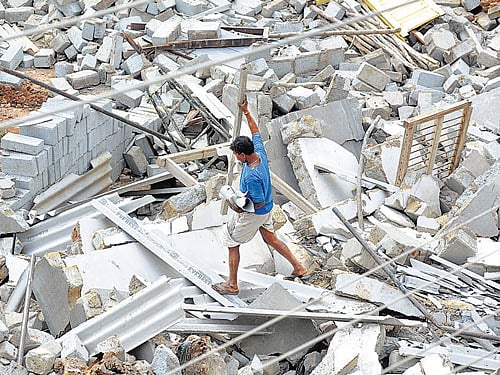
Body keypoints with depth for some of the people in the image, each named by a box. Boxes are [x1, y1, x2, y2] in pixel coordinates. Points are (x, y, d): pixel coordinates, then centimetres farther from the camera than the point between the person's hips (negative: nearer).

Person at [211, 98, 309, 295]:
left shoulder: (251, 176, -37)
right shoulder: (260, 152, -14)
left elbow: (260, 202, -28)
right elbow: (255, 131, 4)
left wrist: (240, 209, -20)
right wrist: (246, 112, 3)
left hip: (253, 214, -9)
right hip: (266, 211, 9)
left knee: (232, 242, 8)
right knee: (271, 239, 25)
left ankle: (232, 284, 19)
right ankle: (299, 268, 30)